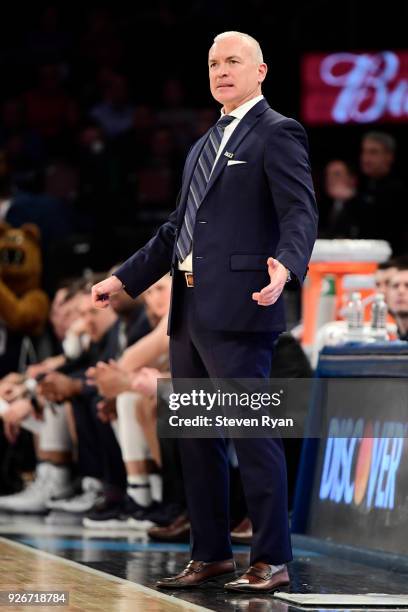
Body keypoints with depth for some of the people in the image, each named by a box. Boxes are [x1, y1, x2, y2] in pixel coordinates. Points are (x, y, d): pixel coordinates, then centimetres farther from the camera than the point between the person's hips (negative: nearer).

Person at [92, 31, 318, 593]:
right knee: (196, 437, 12)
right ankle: (211, 554, 21)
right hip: (190, 313, 9)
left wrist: (285, 267, -34)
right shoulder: (206, 146, 23)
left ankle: (272, 562, -4)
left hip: (238, 312, -9)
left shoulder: (277, 135, -4)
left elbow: (301, 214, -16)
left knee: (253, 433, -8)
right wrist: (124, 278, 26)